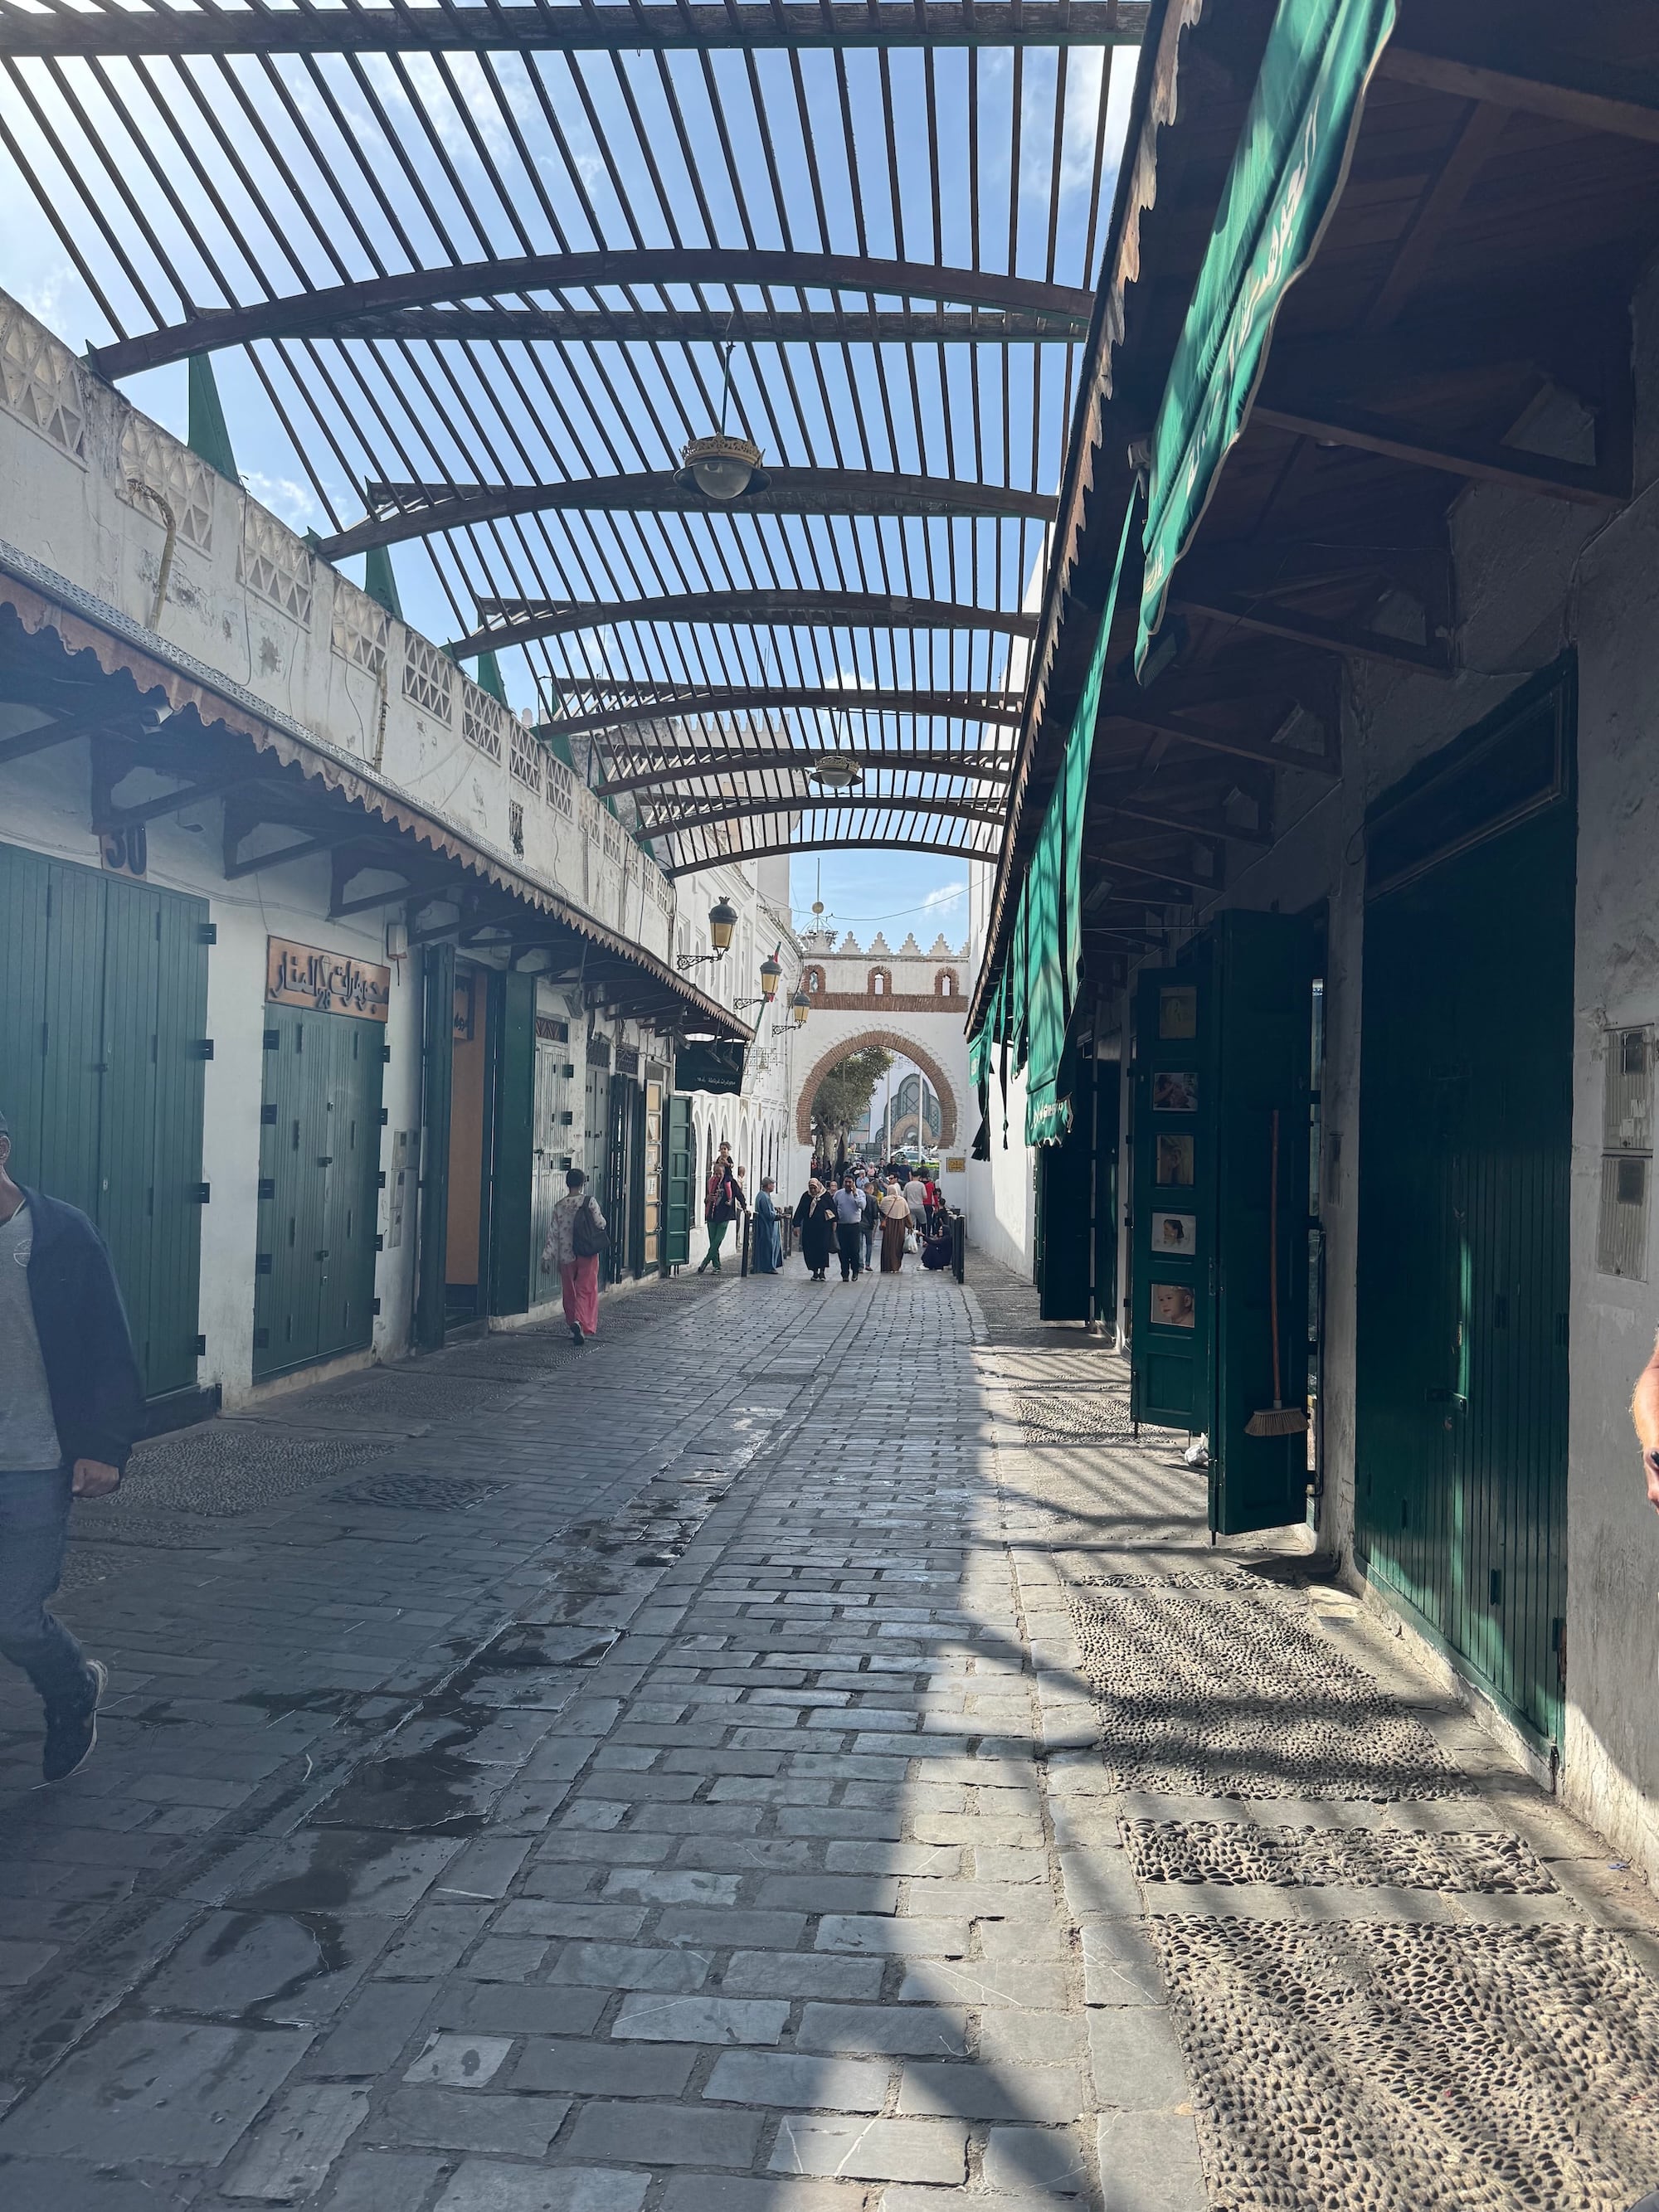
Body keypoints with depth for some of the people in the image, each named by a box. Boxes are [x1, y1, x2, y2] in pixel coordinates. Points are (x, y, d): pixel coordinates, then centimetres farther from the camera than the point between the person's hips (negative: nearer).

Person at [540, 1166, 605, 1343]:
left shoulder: (560, 1206, 1)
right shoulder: (590, 1202, -8)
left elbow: (553, 1234, 0)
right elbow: (600, 1224, -7)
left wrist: (547, 1257, 3)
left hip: (566, 1256, 3)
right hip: (588, 1255, -3)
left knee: (570, 1293, 14)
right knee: (586, 1290, -3)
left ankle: (574, 1326, 21)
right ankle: (580, 1322, -24)